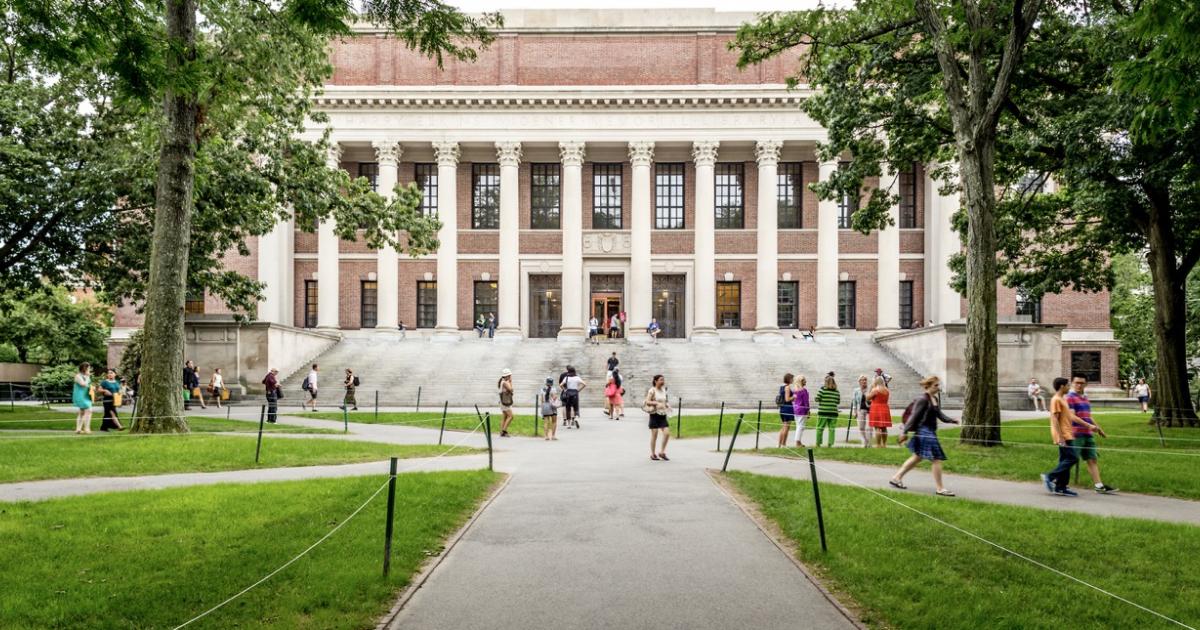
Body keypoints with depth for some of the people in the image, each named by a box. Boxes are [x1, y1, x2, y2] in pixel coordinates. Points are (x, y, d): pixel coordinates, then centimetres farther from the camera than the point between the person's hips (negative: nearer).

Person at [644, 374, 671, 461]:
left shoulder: (663, 390, 9)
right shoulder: (652, 390, -9)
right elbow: (647, 402, -16)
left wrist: (667, 406, 4)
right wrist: (657, 403, -27)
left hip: (663, 415, 6)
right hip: (655, 414, -6)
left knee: (667, 433, -4)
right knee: (654, 435, 1)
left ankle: (662, 452, 10)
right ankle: (653, 454, 14)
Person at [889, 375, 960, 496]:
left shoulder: (934, 399, 12)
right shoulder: (923, 400, -16)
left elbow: (940, 415, 15)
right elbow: (914, 416, -17)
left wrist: (951, 420, -2)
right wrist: (905, 432, -17)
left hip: (930, 432, 10)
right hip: (925, 432, -10)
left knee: (917, 457, 18)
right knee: (937, 459, -5)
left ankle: (896, 478, 25)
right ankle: (940, 489, 4)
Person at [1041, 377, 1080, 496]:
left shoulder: (1063, 399, 18)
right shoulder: (1056, 400, -13)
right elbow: (1054, 419, -19)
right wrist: (1060, 437, -23)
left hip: (1067, 435, 10)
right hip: (1063, 436, -10)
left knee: (1065, 460, 9)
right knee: (1072, 458, -12)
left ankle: (1060, 488, 11)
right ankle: (1050, 477, -7)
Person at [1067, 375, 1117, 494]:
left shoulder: (1085, 398, 17)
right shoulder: (1070, 398, -9)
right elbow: (1072, 417, -18)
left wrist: (1099, 429, 30)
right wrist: (1089, 426, -24)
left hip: (1088, 434, 8)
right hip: (1076, 435, -8)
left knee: (1093, 460, 6)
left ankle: (1099, 485, 8)